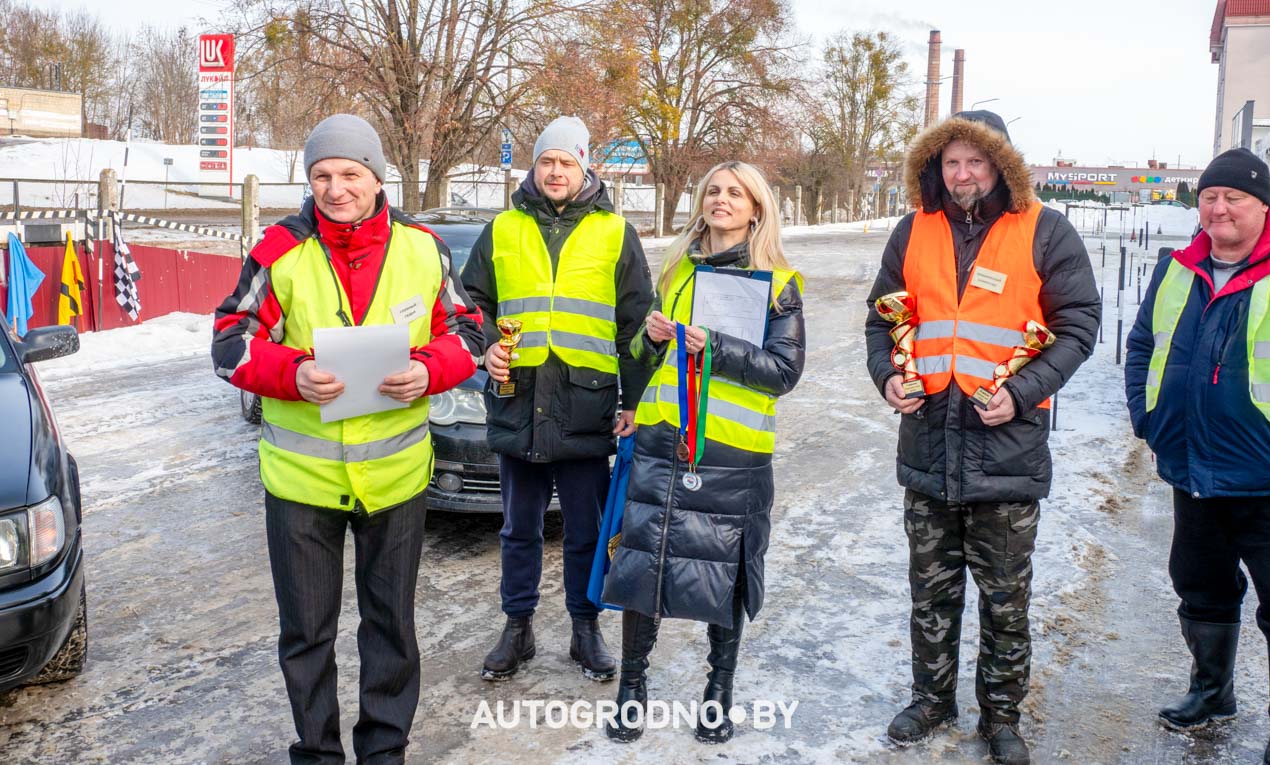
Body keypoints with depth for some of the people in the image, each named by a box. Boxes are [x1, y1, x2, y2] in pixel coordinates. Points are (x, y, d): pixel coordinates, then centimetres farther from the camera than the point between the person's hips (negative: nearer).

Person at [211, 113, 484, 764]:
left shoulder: (422, 247, -1)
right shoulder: (280, 250, -7)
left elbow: (466, 330, 5)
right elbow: (230, 343, -4)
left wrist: (428, 371, -16)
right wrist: (293, 373, -23)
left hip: (396, 473, 1)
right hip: (300, 474, -1)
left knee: (392, 621, 15)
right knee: (305, 630, 11)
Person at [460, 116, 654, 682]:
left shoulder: (615, 234, 5)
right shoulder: (501, 232, 9)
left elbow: (636, 324, 5)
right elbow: (473, 304, 17)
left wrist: (634, 401, -1)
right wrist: (485, 348, -4)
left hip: (586, 411, -1)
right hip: (517, 404, 2)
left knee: (586, 531, 9)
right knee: (519, 529, 13)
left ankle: (586, 629, 26)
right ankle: (518, 628, 28)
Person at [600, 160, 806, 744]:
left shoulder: (777, 282, 0)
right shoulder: (677, 269, 13)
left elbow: (785, 370, -8)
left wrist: (715, 348, -18)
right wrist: (651, 337, -3)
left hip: (731, 456, -3)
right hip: (660, 442, 3)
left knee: (723, 577, 7)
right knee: (640, 563, 4)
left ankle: (719, 689, 27)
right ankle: (632, 684, 22)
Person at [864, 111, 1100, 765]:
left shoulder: (1045, 231, -4)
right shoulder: (915, 231, 6)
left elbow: (1078, 325, -3)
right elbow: (882, 315, 16)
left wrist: (1022, 393, -15)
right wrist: (887, 375, -2)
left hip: (1007, 441, -3)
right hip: (928, 439, 3)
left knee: (1005, 595, 8)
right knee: (931, 586, 15)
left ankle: (1001, 712, 26)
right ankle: (932, 696, 32)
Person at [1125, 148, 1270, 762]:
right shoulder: (1176, 272, 7)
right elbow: (1141, 346, 18)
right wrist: (1145, 414, 8)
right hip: (1192, 473, 6)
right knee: (1201, 591, 21)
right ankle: (1211, 691, 41)